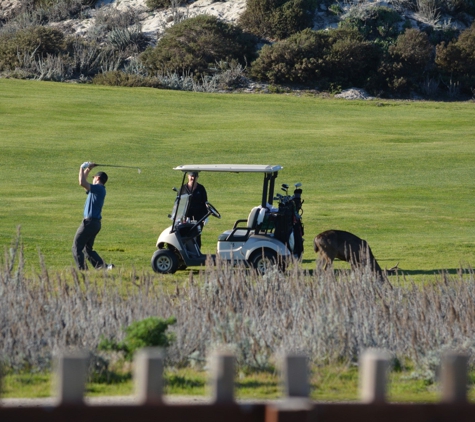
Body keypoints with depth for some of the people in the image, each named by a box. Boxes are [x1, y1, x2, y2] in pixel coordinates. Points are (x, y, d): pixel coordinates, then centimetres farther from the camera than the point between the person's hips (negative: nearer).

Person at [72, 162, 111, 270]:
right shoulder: (98, 189, 16)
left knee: (76, 248, -5)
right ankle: (103, 266, 5)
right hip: (95, 223, 10)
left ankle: (82, 269, -10)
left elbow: (82, 183, -25)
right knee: (88, 249, 16)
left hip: (90, 222, -10)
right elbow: (84, 183, 31)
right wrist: (88, 169, 25)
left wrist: (82, 169, -12)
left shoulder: (98, 188, -12)